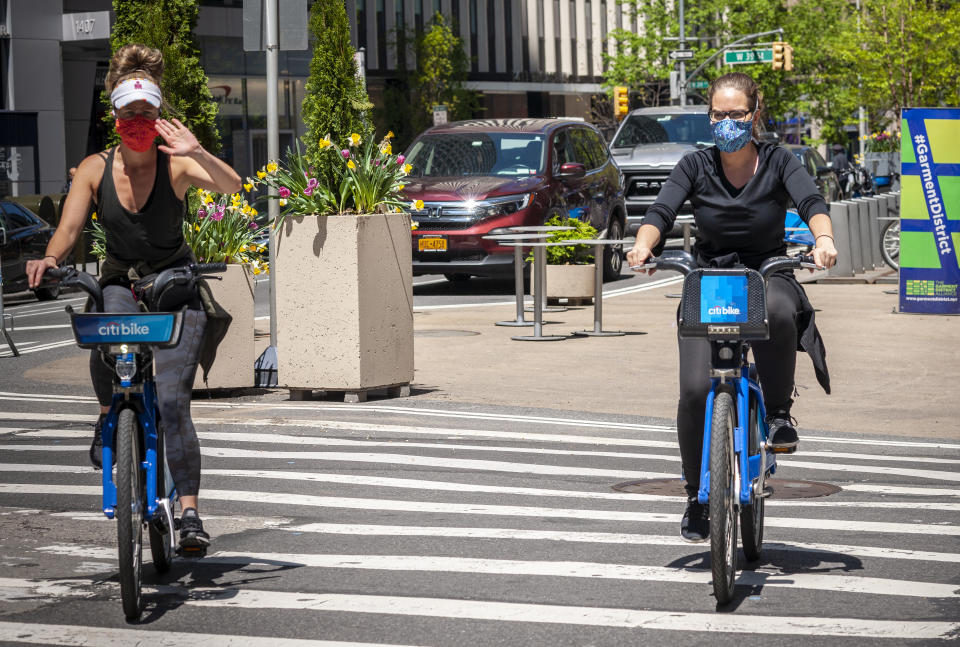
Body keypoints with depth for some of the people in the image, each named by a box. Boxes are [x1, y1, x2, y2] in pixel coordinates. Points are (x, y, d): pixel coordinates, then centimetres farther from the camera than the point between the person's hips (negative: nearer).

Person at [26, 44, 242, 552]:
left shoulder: (175, 165, -10)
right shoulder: (96, 169, -4)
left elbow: (231, 186, -26)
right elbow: (69, 228, -10)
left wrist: (195, 152, -43)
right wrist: (49, 259, -32)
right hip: (119, 285, 2)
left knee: (171, 404, -13)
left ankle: (190, 512, -9)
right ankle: (109, 417, -1)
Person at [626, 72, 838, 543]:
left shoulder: (777, 162, -3)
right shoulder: (696, 166, -1)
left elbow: (810, 201, -20)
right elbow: (662, 211, -13)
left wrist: (823, 237, -42)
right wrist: (644, 244, -35)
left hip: (768, 275, -1)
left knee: (777, 310, -39)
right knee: (695, 390, -17)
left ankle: (779, 413, -15)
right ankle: (696, 497, 3)